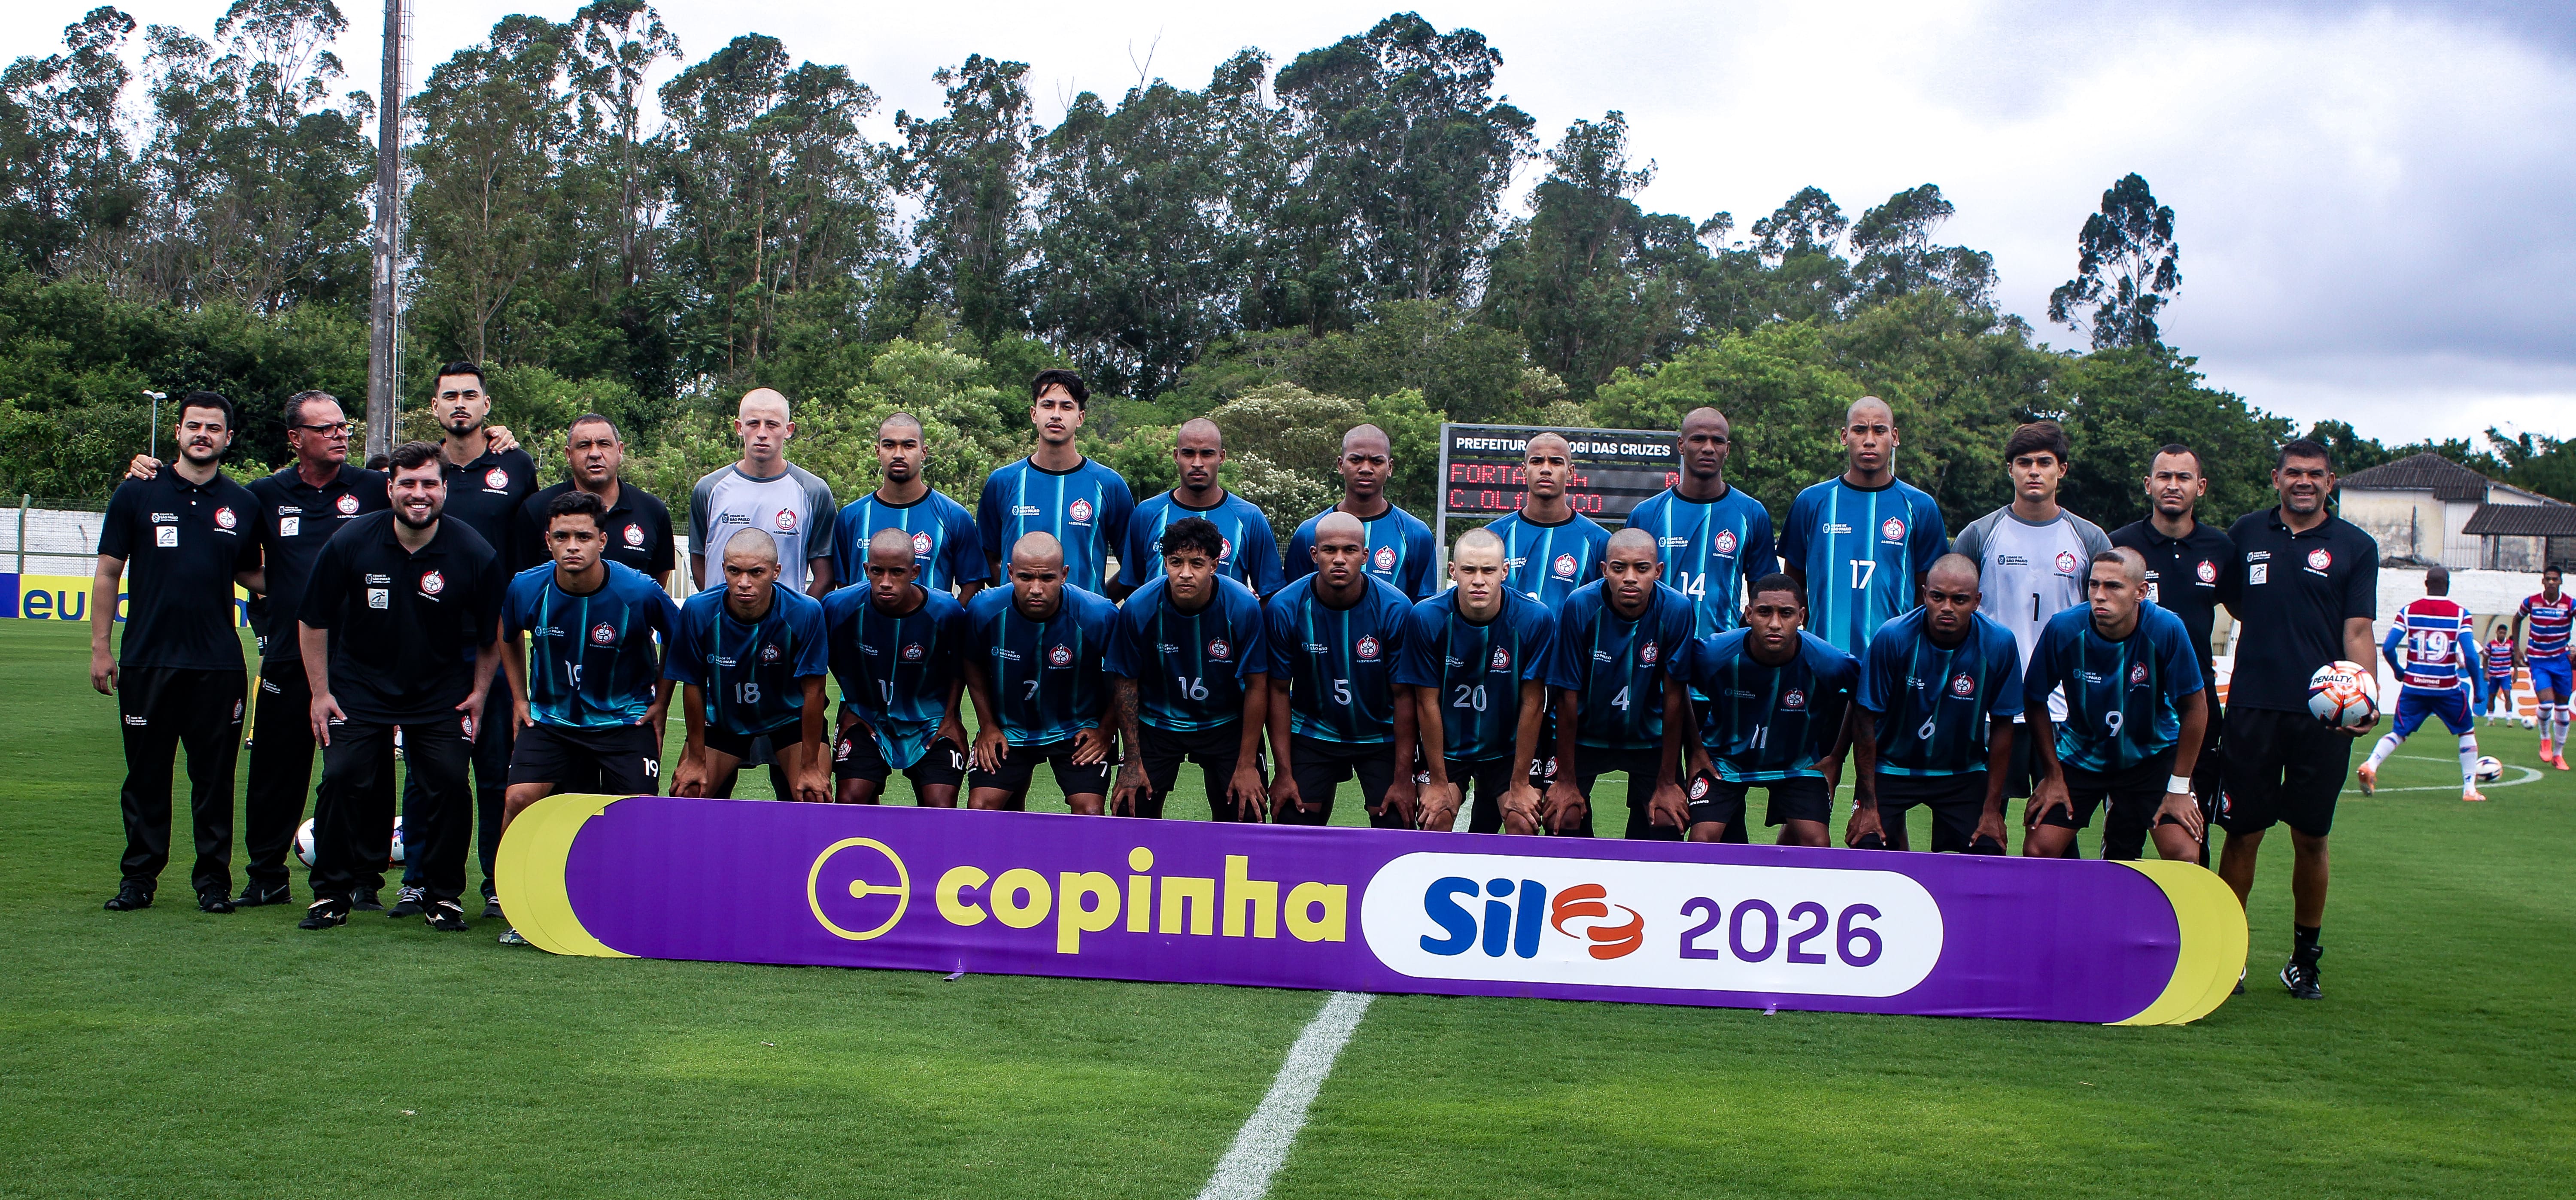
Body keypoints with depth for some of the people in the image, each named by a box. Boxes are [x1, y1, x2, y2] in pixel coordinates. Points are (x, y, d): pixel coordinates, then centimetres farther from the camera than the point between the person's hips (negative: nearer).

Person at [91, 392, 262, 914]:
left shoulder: (243, 505, 7)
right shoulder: (137, 494, 3)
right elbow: (108, 572, 5)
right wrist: (100, 647, 1)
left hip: (218, 664, 1)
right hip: (146, 660, -1)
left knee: (214, 778, 4)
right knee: (145, 775, 6)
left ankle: (214, 880, 12)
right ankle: (138, 878, 16)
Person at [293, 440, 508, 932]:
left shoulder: (474, 554, -12)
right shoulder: (350, 543, -11)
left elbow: (492, 633, 3)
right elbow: (313, 621, 1)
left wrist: (480, 693, 2)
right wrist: (320, 692, 0)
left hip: (441, 692, 0)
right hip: (359, 685, 0)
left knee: (449, 785, -10)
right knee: (344, 780, -9)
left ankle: (442, 896, 7)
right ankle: (331, 894, 7)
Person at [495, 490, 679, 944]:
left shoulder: (639, 592, -19)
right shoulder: (526, 588, -11)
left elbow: (677, 640, 1)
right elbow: (508, 637, 13)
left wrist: (660, 704, 2)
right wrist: (520, 698, 11)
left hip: (626, 719, -2)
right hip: (551, 717, 2)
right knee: (520, 798, -14)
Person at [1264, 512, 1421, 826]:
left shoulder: (1396, 608, -18)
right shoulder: (1283, 608, -15)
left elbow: (1404, 695, -14)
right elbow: (1279, 691, -8)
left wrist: (1404, 778, -13)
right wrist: (1283, 773, -10)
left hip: (1381, 737, 0)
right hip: (1311, 735, 1)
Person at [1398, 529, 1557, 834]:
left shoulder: (1536, 619, -19)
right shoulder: (1426, 617, -18)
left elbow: (1533, 703, -14)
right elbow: (1427, 702, -14)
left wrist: (1520, 784, -12)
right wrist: (1438, 783, -12)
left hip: (1509, 748, 0)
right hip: (1446, 744, 0)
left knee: (1523, 825, -12)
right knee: (1436, 819, -14)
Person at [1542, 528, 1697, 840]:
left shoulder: (1678, 611, -20)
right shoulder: (1580, 607, -22)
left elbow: (1674, 697, -15)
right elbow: (1568, 696, -17)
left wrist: (1667, 784, -12)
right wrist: (1566, 781, -14)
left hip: (1650, 740, 1)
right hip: (1583, 737, -1)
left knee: (1665, 828, -10)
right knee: (1564, 823, -11)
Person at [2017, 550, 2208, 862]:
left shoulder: (2167, 630, -25)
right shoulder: (2063, 629, -23)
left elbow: (2194, 707, -13)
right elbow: (2035, 701, -7)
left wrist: (2179, 788, -11)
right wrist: (2052, 775, -4)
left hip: (2153, 752, -1)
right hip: (2079, 752, 1)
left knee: (2184, 856, -14)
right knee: (2038, 851, -8)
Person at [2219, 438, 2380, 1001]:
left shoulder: (2355, 547, 4)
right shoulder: (2246, 534, 9)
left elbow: (2358, 630, -3)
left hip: (2322, 714, -1)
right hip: (2254, 707, 1)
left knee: (2311, 838, 5)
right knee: (2243, 832, 1)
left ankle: (2304, 961, 18)